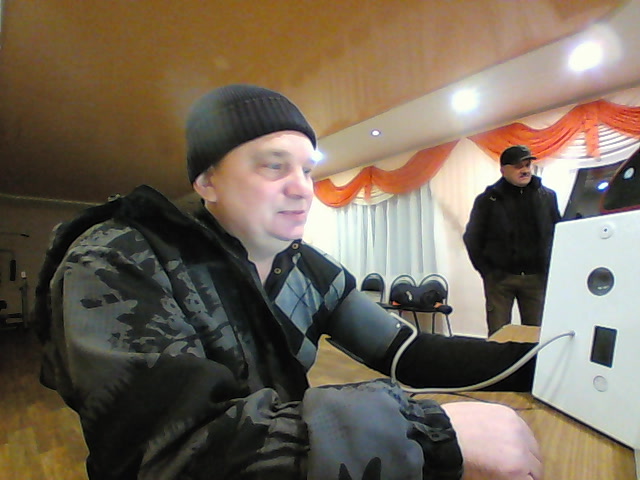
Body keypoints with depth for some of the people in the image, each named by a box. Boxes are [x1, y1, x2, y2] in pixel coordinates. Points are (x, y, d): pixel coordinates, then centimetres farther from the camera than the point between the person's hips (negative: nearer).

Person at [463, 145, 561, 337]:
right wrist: (486, 270, -2)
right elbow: (472, 238, 3)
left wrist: (549, 268, 4)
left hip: (536, 277, 3)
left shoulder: (547, 196, 7)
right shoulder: (488, 199, -1)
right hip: (499, 277, -2)